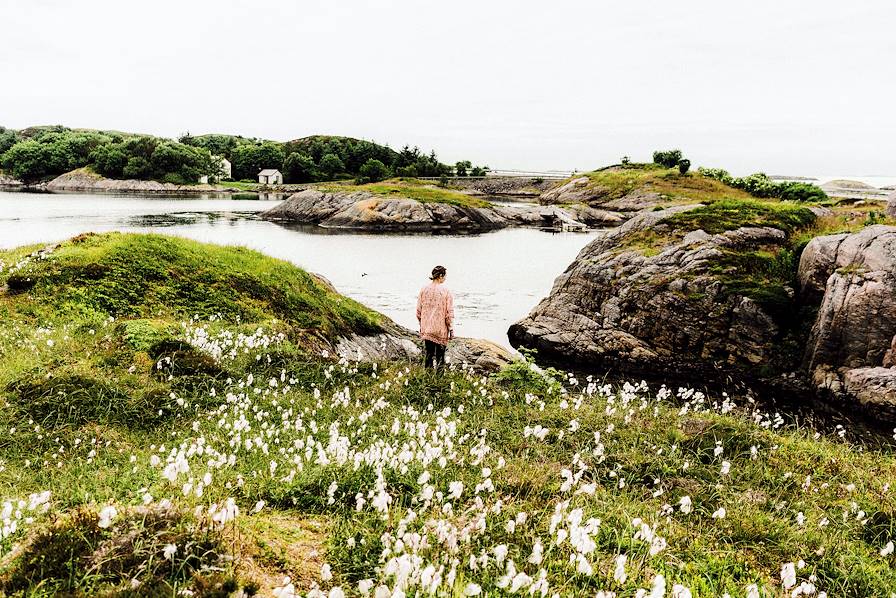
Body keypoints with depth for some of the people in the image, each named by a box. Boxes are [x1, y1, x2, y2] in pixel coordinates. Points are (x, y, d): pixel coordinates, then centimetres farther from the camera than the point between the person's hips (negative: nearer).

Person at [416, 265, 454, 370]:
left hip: (426, 329, 4)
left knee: (428, 355, 11)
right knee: (440, 356, 4)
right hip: (441, 330, -4)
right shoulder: (445, 290, -10)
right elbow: (449, 312, -9)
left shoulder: (424, 289, 1)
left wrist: (421, 325, 19)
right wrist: (451, 329, -1)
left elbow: (419, 310, 7)